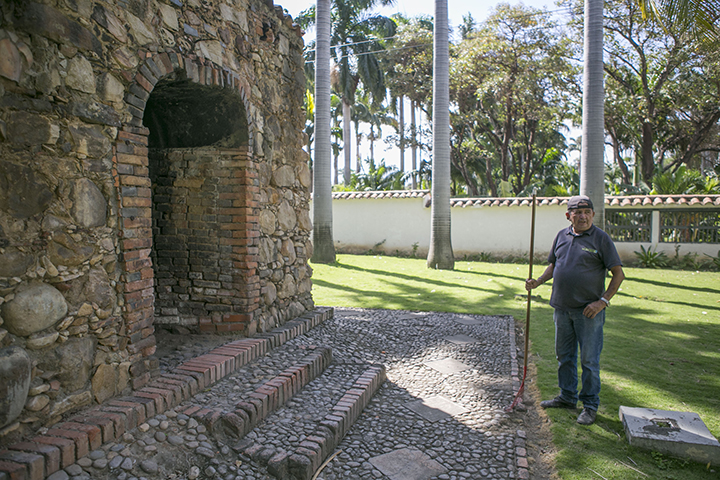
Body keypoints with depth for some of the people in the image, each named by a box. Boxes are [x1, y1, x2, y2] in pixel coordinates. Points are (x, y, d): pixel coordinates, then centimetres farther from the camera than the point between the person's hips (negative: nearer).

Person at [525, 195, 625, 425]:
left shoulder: (601, 239, -6)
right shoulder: (562, 236, 9)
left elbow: (618, 274, -6)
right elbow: (553, 265, 19)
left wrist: (603, 301, -14)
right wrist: (538, 281, 2)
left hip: (588, 310, -5)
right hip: (561, 307, 5)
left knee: (589, 359, 3)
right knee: (564, 356, 15)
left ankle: (590, 405, 18)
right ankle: (567, 397, 31)